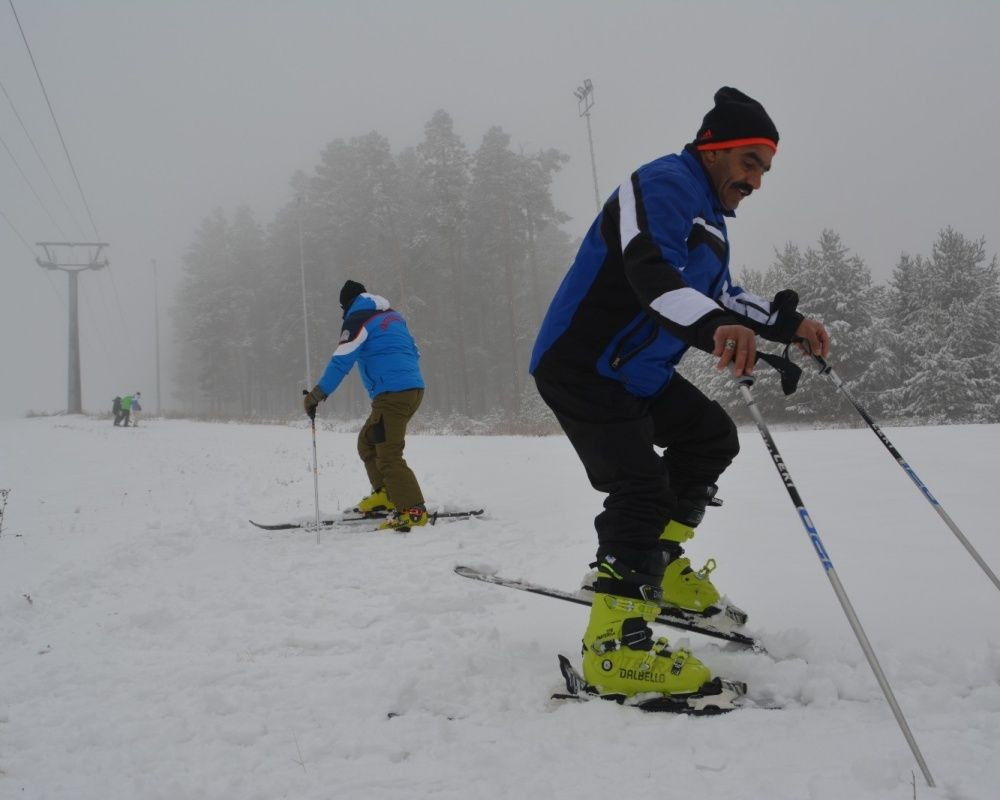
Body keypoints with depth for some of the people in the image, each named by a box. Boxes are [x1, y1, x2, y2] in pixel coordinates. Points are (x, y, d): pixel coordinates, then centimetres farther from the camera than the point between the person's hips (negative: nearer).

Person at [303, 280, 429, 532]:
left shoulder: (358, 320, -2)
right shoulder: (394, 316, 21)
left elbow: (341, 361, -9)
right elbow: (414, 353, 27)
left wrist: (318, 394, -5)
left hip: (391, 393, -9)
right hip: (414, 388, 9)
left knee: (389, 455, -9)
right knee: (368, 441, 20)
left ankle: (412, 510, -16)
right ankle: (384, 495, 17)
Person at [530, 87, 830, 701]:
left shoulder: (709, 218, 17)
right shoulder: (666, 185, -16)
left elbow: (720, 295, 23)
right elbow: (652, 271, -35)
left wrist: (788, 322, 8)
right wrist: (714, 326, -53)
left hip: (638, 371, 11)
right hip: (582, 368, -11)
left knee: (712, 436, 16)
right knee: (642, 489, -17)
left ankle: (655, 563, 21)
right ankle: (615, 648, -13)